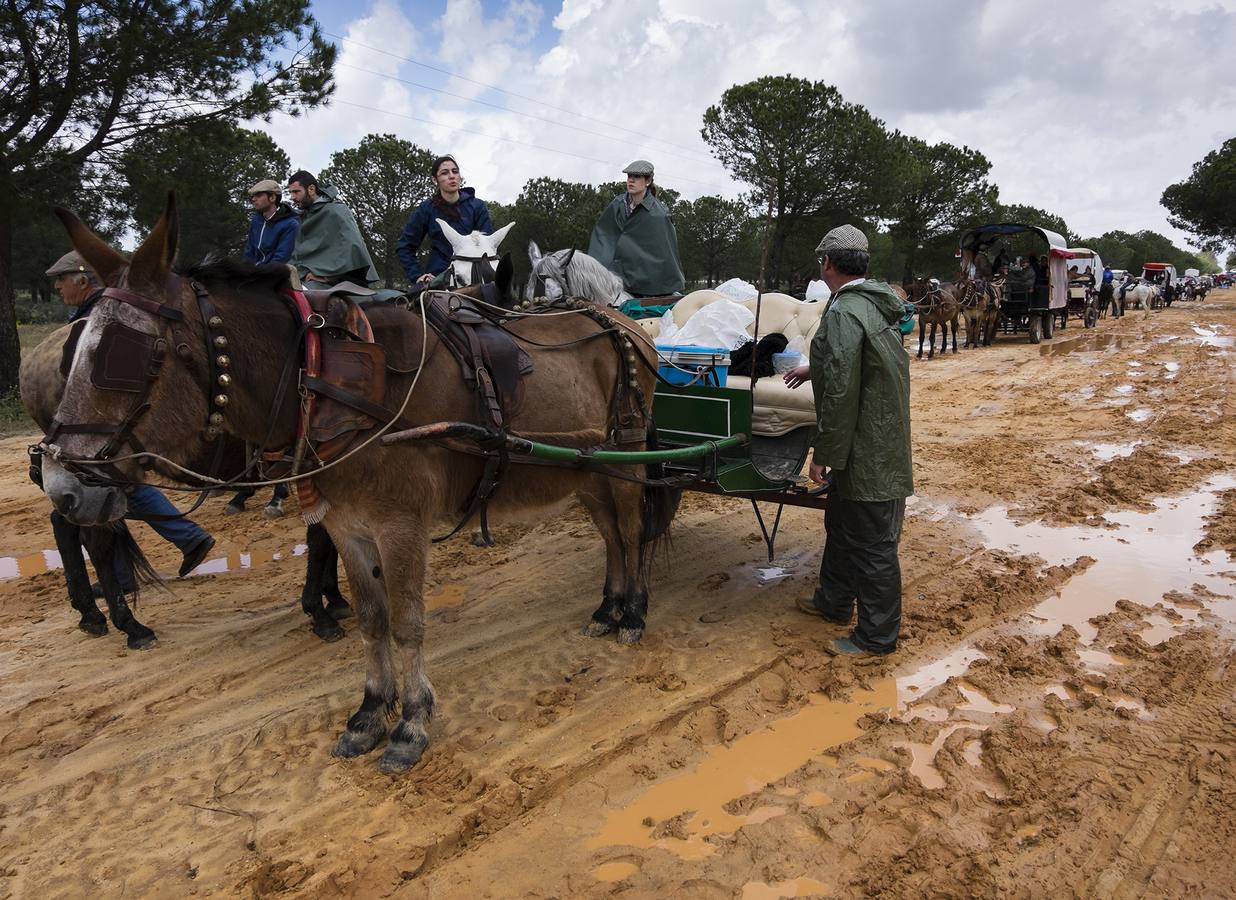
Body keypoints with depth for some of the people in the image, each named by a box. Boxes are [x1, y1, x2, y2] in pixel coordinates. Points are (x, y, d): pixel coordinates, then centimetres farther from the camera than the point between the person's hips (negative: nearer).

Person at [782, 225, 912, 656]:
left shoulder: (844, 314, -22)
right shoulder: (876, 305, 11)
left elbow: (840, 395, -26)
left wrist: (823, 454, -19)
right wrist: (815, 368, 42)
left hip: (867, 454, -10)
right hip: (879, 444, 10)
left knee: (873, 544, 2)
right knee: (840, 524, 24)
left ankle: (877, 636, 15)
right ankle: (834, 601, 41)